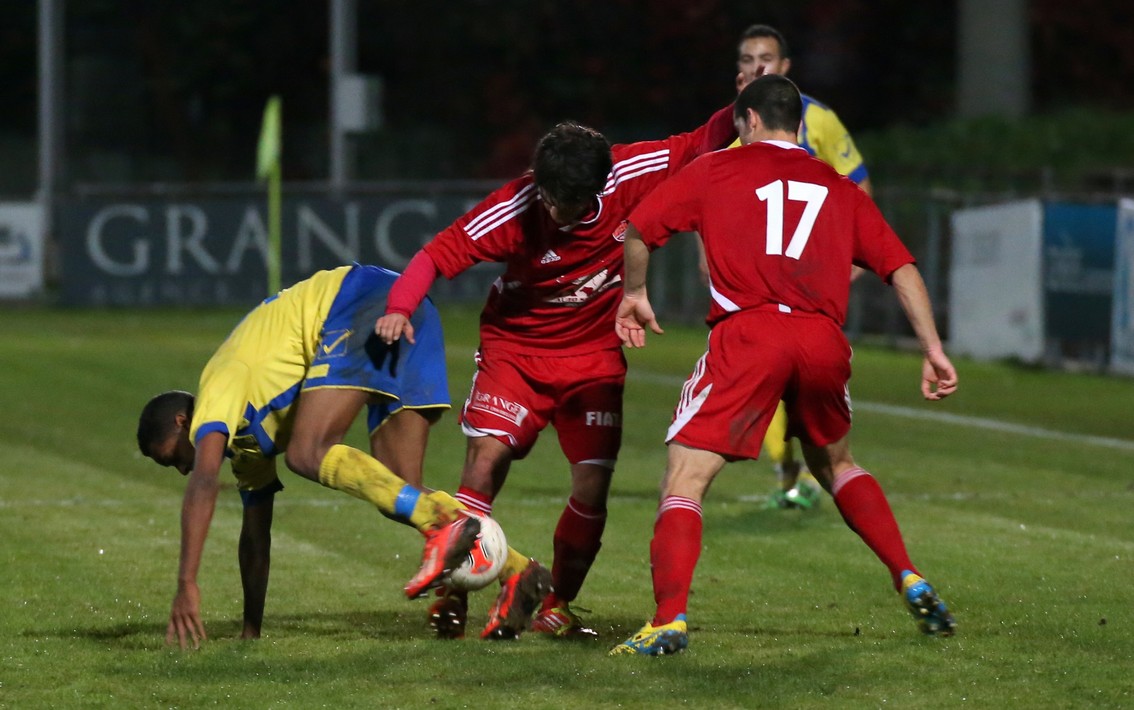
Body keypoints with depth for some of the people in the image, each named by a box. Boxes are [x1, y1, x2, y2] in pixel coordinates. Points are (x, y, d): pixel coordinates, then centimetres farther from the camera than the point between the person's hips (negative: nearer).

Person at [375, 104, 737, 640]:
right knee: (485, 460, -20)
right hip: (514, 349, -2)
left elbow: (699, 148, -4)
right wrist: (400, 308, -40)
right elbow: (437, 254, -24)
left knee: (593, 484, -6)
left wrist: (737, 113, -21)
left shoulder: (630, 176, -18)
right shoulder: (512, 210, -25)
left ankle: (556, 609, 14)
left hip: (594, 357, 2)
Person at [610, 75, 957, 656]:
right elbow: (901, 268, 14)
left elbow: (636, 232, 11)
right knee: (834, 463, 29)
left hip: (746, 333, -4)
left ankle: (669, 620, -20)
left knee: (685, 477, -3)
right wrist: (933, 351, 14)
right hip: (824, 341, 4)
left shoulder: (716, 170, 14)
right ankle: (912, 584, 19)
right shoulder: (839, 189, 22)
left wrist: (634, 294, 28)